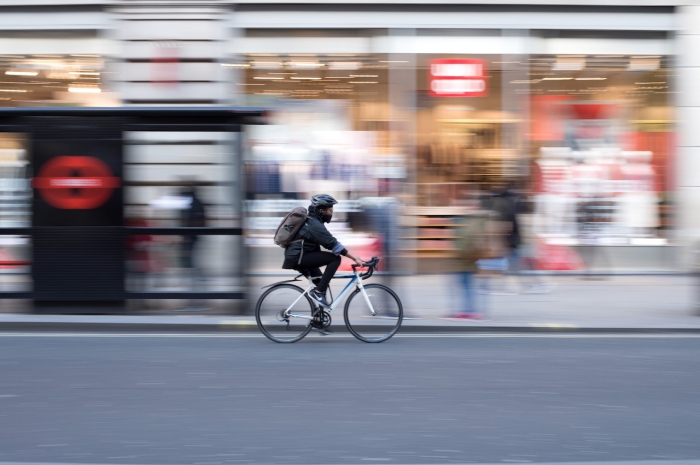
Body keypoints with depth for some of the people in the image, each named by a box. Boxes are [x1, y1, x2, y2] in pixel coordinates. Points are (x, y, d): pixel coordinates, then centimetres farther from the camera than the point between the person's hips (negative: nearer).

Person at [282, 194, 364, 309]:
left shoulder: (312, 221, 15)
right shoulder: (315, 225, -16)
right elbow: (333, 244, -23)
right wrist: (355, 258, -24)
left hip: (295, 257, 10)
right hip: (298, 257, -10)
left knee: (322, 283, 16)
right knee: (335, 259, -16)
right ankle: (318, 292, -15)